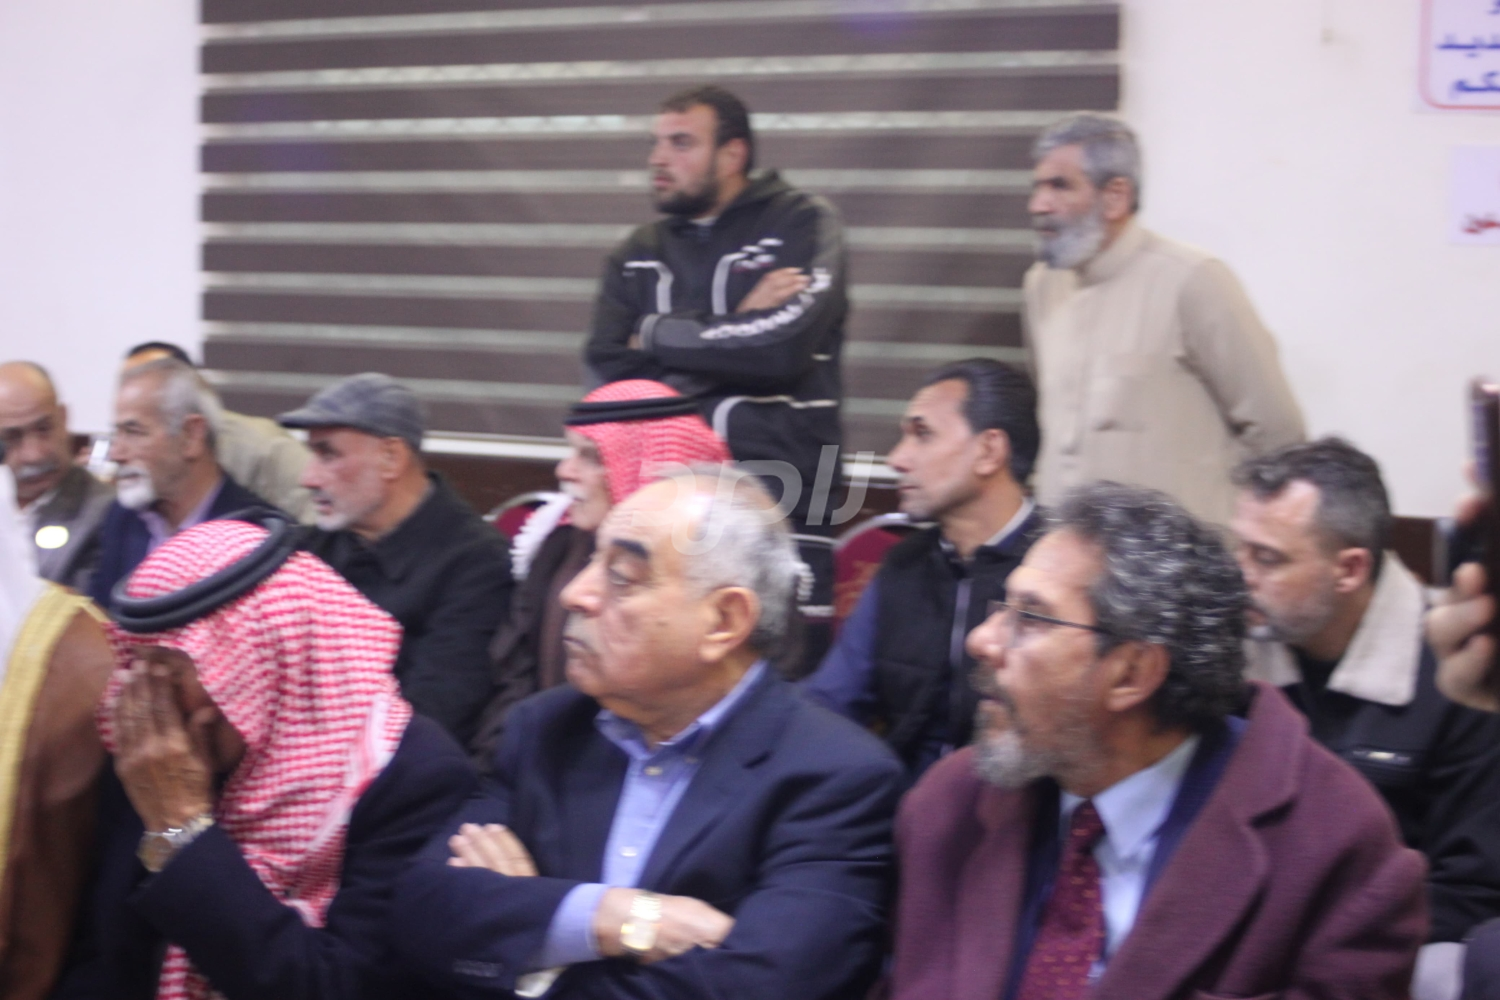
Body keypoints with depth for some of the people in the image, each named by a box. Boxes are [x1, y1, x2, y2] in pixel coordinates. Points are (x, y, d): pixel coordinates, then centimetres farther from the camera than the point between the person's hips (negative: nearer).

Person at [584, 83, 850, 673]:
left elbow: (782, 348, -13)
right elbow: (610, 375, 2)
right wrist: (737, 331, -5)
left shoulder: (801, 225, 4)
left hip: (777, 504, -4)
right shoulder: (638, 255, 17)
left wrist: (660, 335, 0)